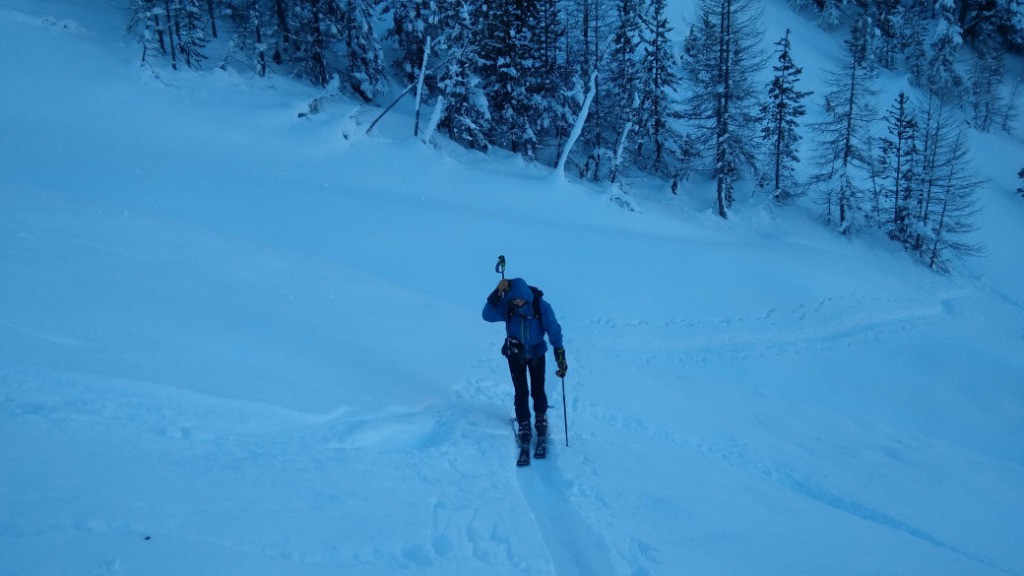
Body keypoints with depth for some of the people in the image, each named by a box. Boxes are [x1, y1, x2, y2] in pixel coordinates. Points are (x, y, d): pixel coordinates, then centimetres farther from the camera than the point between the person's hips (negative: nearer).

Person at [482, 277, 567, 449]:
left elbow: (554, 330, -16)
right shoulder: (506, 306, -17)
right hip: (515, 354, 1)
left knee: (538, 391, 3)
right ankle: (524, 426, 15)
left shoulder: (541, 306, -21)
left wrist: (560, 355, -20)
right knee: (521, 392, -1)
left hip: (537, 353, 0)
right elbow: (487, 315, -29)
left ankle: (541, 419, 30)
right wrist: (497, 294, -38)